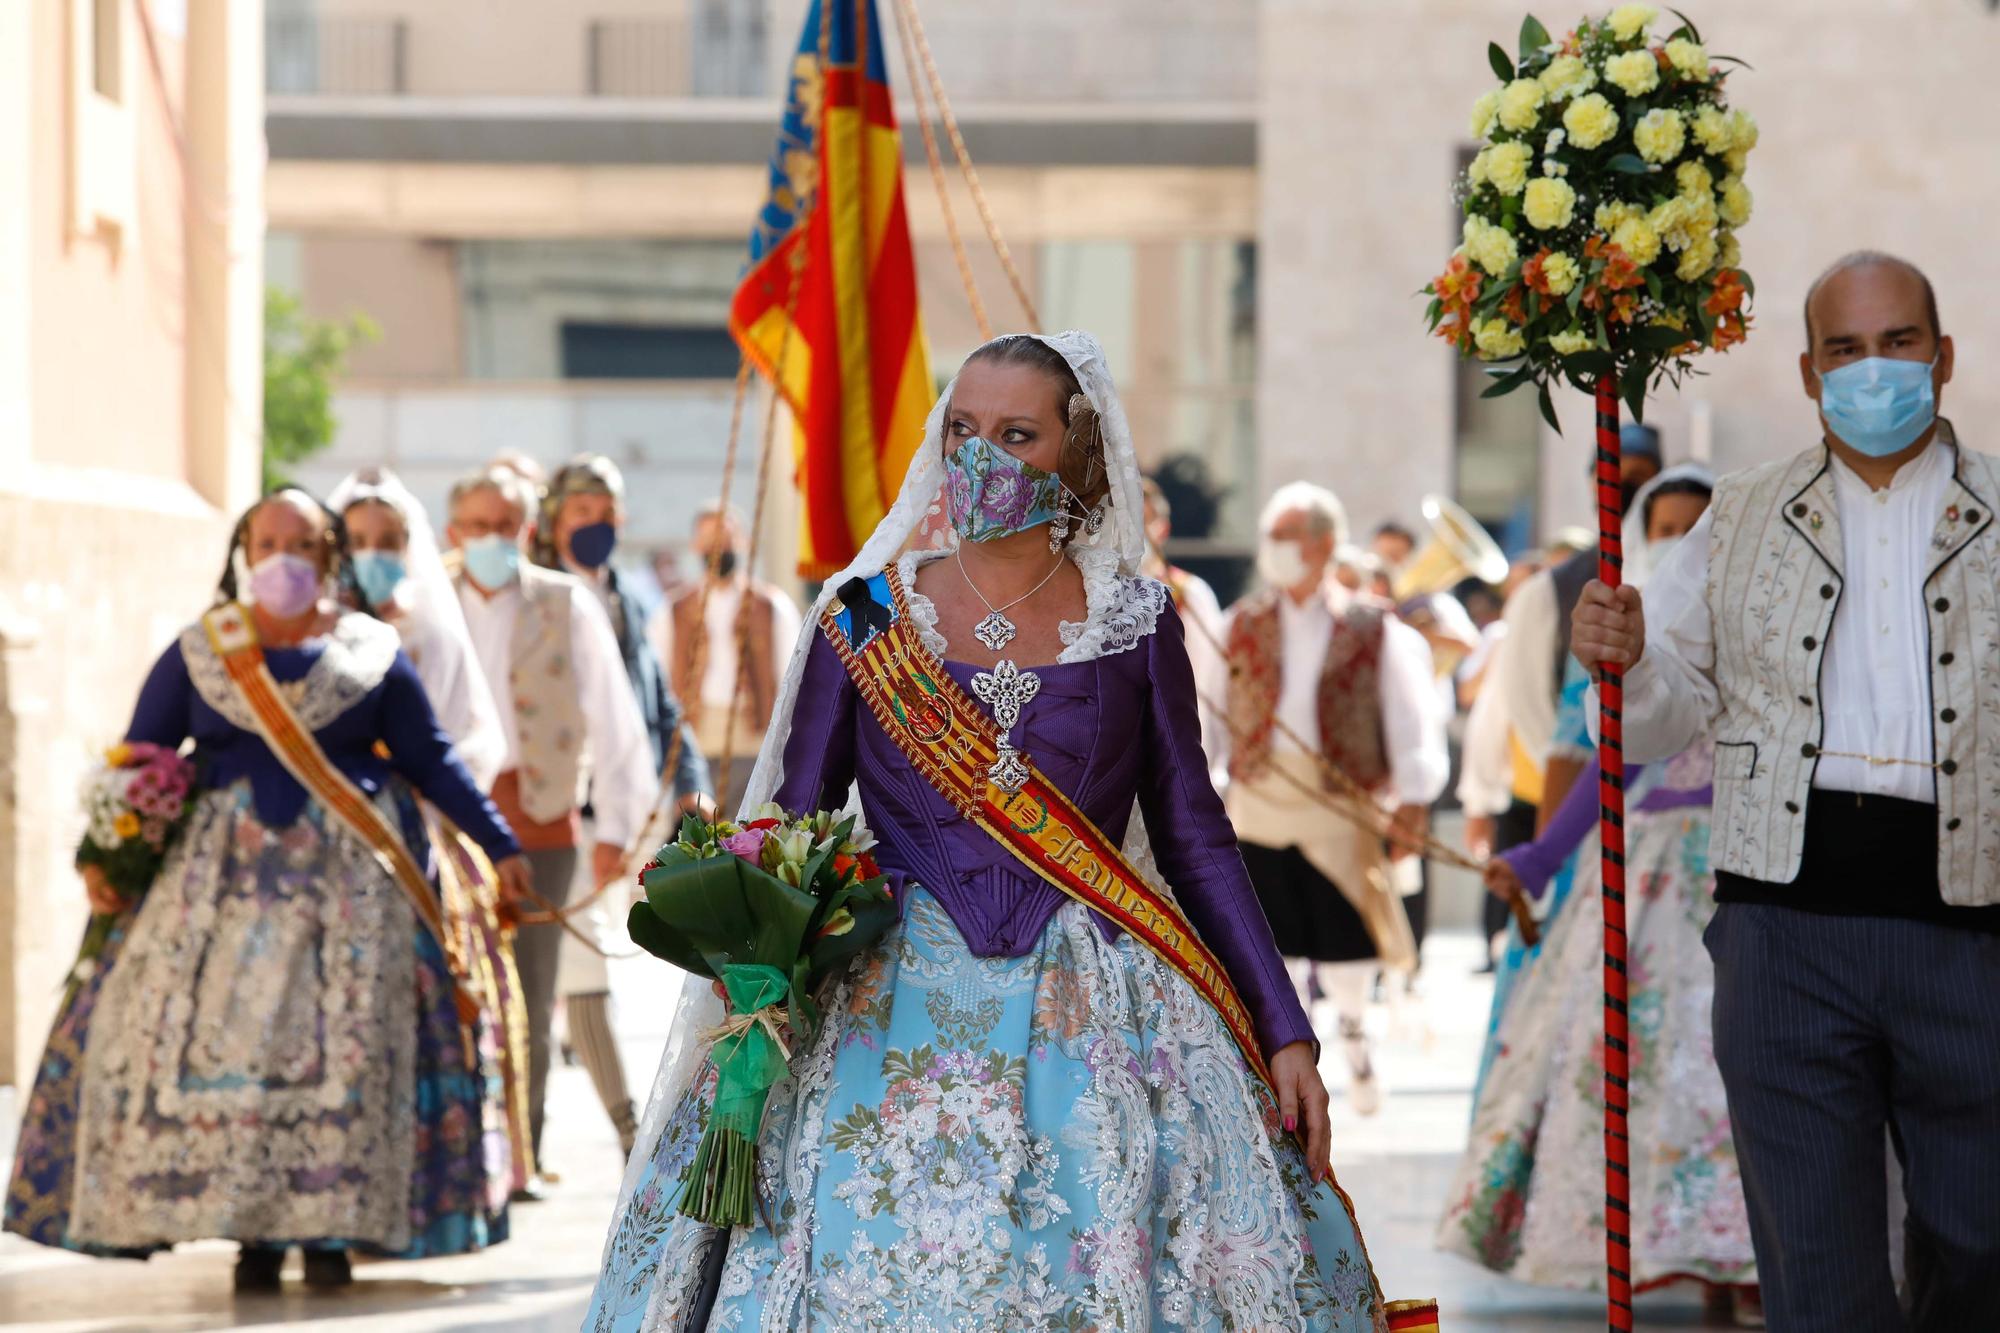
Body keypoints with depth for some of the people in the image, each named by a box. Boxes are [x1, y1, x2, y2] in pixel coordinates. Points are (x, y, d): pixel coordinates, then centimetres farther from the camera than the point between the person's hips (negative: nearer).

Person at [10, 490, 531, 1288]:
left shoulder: (372, 656, 6)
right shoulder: (196, 654, 6)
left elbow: (431, 761, 9)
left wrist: (500, 847, 5)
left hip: (348, 876, 0)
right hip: (223, 875, 0)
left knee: (343, 1038, -7)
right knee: (223, 1035, -7)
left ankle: (331, 1227, -1)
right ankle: (252, 1230, -3)